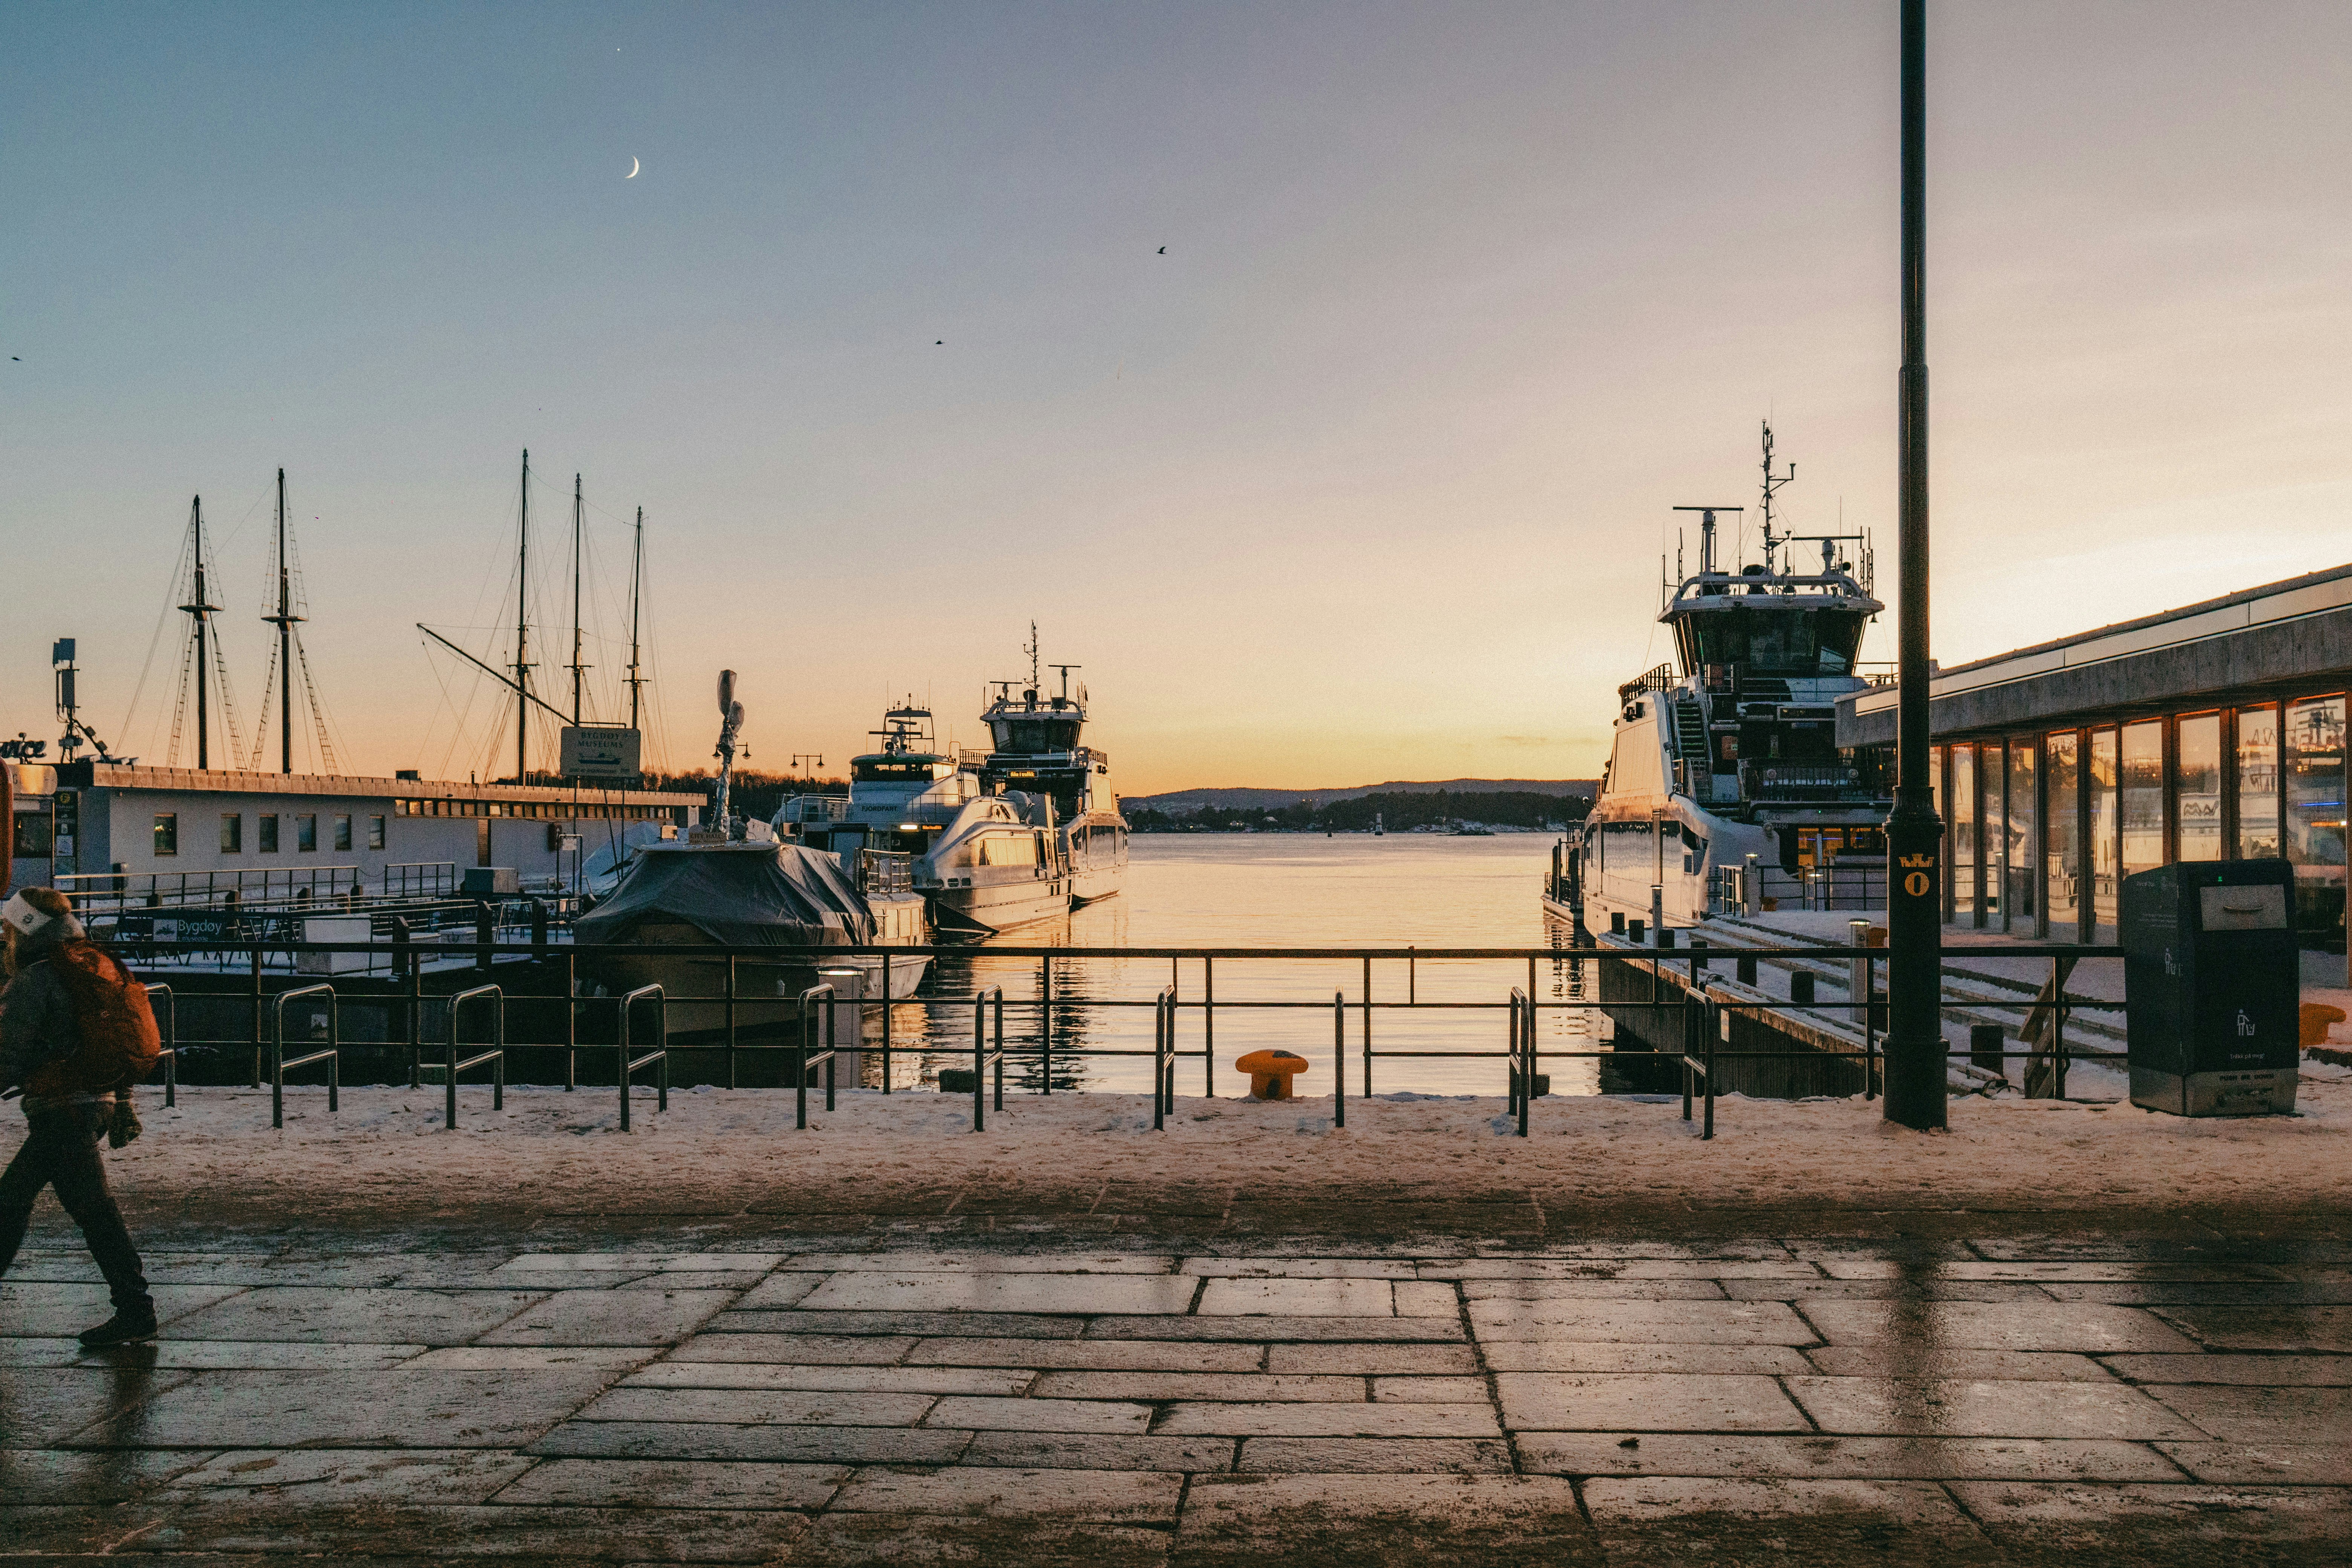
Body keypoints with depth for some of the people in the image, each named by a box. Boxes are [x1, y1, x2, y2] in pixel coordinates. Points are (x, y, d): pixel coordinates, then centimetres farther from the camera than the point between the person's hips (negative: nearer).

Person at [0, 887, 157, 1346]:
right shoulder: (95, 967, 14)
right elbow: (121, 1044, 18)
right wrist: (124, 1105, 21)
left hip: (60, 1109, -9)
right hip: (99, 1101, 9)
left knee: (93, 1208, -6)